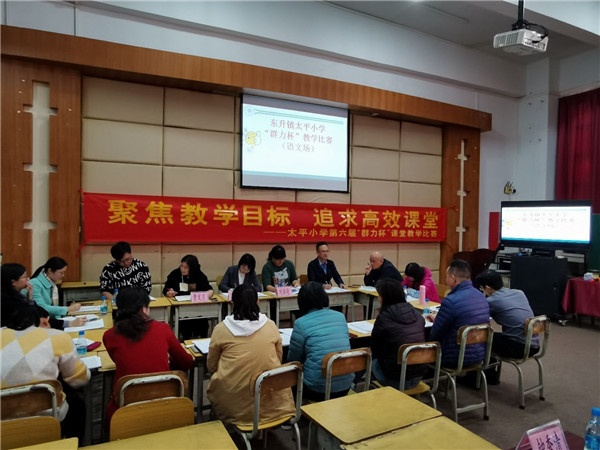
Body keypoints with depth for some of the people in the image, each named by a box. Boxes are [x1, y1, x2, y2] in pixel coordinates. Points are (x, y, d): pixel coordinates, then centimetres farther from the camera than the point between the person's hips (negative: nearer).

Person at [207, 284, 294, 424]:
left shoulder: (221, 329, -6)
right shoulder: (270, 325, -1)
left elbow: (211, 366, 7)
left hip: (233, 403, -1)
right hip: (270, 401, 1)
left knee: (215, 381, 26)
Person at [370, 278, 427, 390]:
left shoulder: (384, 317, -16)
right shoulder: (416, 313, 0)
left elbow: (374, 349, -3)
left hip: (396, 380, -5)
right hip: (418, 377, 6)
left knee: (372, 360, 20)